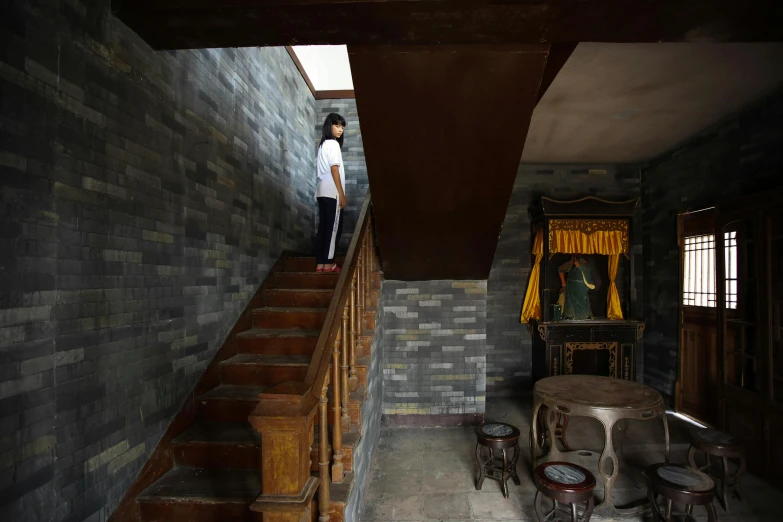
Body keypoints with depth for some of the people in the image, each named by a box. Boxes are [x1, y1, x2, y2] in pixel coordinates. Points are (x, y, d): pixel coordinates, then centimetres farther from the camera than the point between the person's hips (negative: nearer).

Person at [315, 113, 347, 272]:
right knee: (334, 227, -6)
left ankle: (320, 263, 6)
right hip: (331, 192, -9)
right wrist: (342, 194, -14)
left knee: (323, 227, 6)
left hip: (322, 191, 9)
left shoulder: (323, 144, 21)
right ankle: (328, 263, -5)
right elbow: (334, 170, -14)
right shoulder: (333, 144, -6)